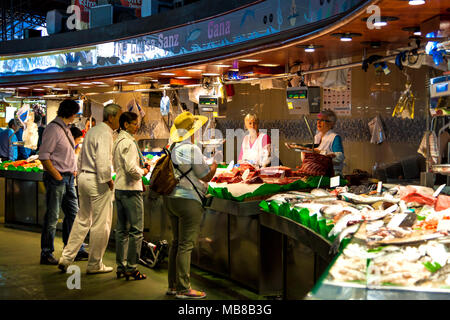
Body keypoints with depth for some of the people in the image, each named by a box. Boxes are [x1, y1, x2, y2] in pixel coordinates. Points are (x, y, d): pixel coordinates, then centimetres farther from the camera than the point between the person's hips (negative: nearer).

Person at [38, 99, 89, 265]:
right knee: (52, 217, -2)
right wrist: (58, 176, -18)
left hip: (69, 178, 9)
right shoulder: (53, 129, -14)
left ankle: (75, 250, 20)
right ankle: (46, 254, 7)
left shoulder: (66, 129, 14)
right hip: (56, 178, -9)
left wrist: (73, 171, 11)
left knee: (73, 214, 12)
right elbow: (44, 156, -18)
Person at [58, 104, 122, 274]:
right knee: (100, 224, 1)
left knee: (82, 220, 17)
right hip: (97, 181, -10)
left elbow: (81, 158, 20)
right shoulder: (105, 133, -15)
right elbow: (103, 161, -24)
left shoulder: (92, 131, 16)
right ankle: (95, 264, 9)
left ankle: (66, 258, 18)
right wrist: (108, 180, -13)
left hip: (84, 177, 10)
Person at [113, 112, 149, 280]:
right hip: (131, 190, -10)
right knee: (136, 230, -4)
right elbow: (131, 168, -24)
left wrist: (140, 166, 12)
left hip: (119, 188, 10)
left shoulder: (118, 141, 15)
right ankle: (131, 267, -1)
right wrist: (142, 171, -5)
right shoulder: (128, 142, -15)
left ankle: (121, 266, 18)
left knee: (122, 229, 13)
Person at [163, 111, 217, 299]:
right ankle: (183, 289, 2)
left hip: (170, 198, 9)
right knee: (186, 245, -3)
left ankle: (173, 286, 21)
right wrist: (215, 162, 7)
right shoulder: (191, 150, -15)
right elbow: (207, 176, -10)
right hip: (187, 201, -9)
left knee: (177, 242, 15)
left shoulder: (172, 148, 10)